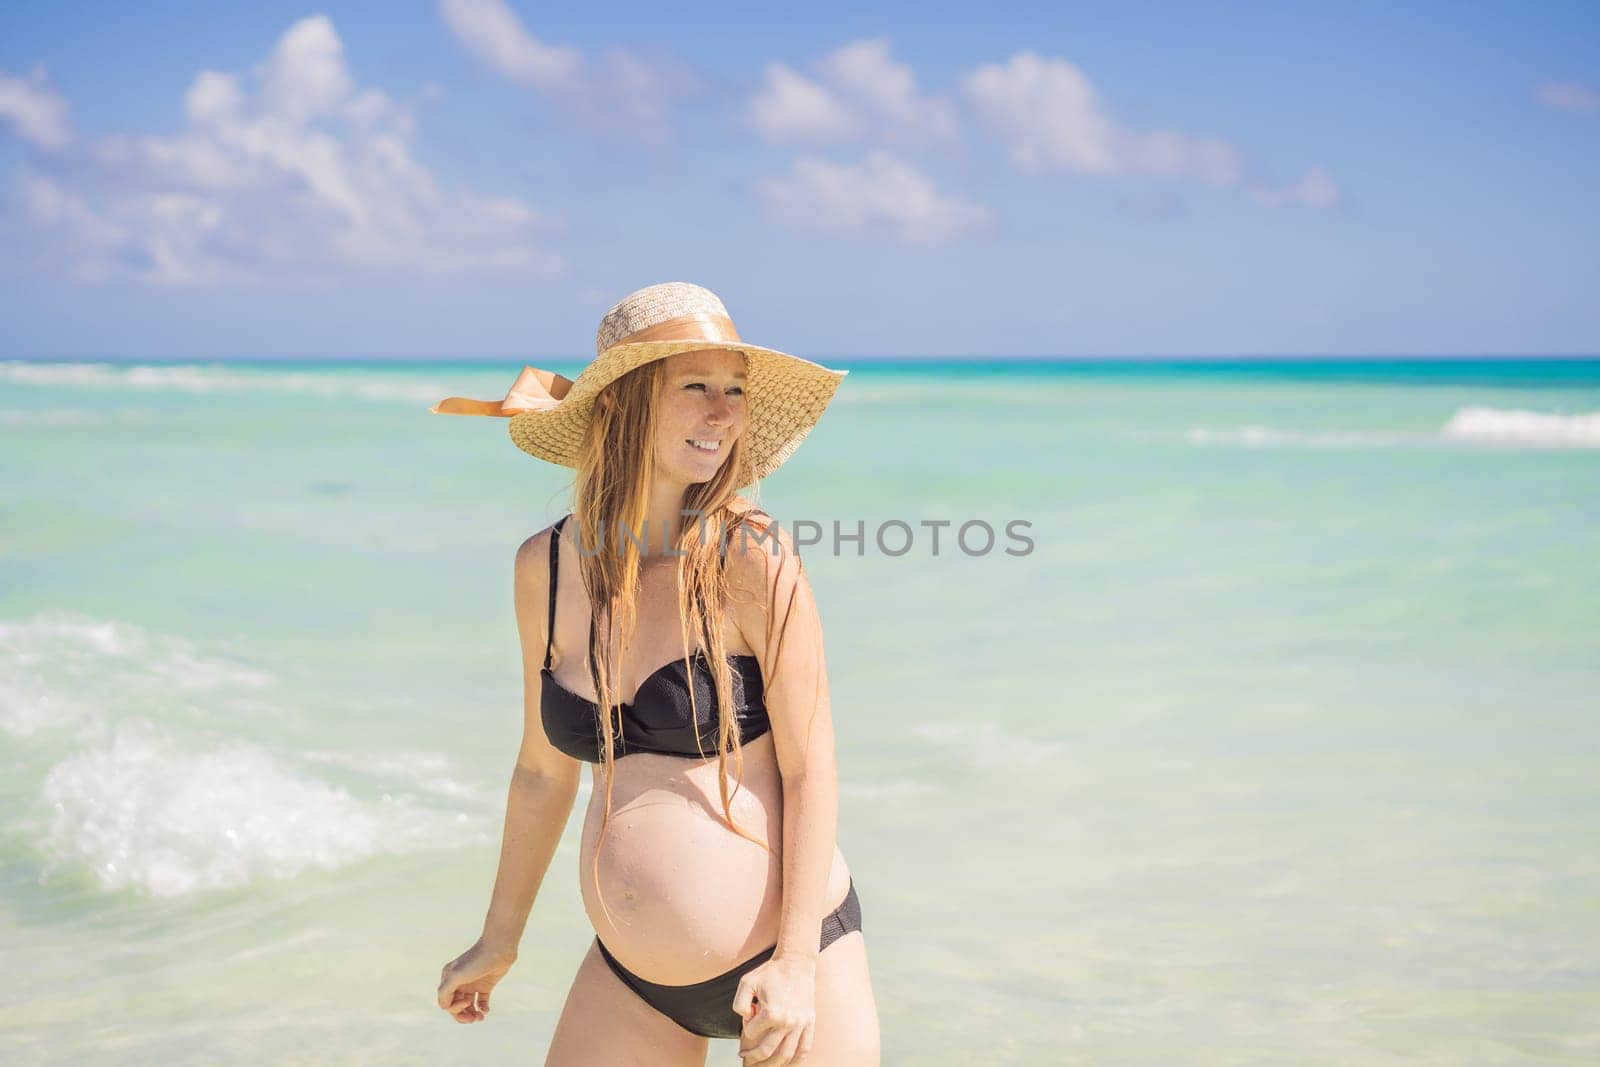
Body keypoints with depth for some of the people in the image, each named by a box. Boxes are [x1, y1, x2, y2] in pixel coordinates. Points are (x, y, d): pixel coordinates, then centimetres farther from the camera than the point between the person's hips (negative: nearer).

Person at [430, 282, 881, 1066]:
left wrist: (797, 962, -15)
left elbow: (810, 772, -11)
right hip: (631, 975, 4)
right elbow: (544, 771, 11)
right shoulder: (545, 567, 0)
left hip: (787, 953, -4)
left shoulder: (752, 560, -13)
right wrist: (500, 939, 18)